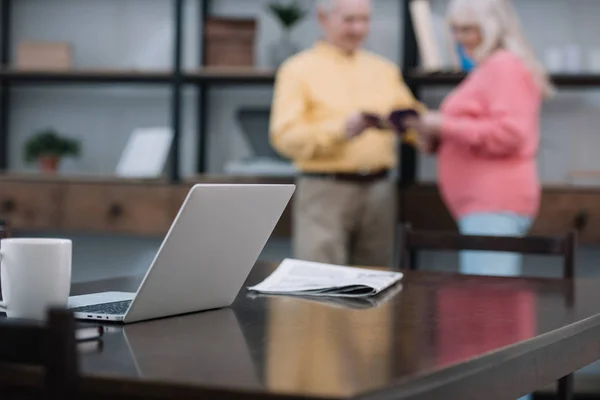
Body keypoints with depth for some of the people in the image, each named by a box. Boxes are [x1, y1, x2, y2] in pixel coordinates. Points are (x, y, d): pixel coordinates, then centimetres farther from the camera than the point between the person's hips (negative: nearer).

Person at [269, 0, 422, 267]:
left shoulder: (384, 70, 16)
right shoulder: (299, 70, 1)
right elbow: (285, 136, -9)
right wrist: (340, 130, -22)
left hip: (379, 189, 5)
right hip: (324, 191, -4)